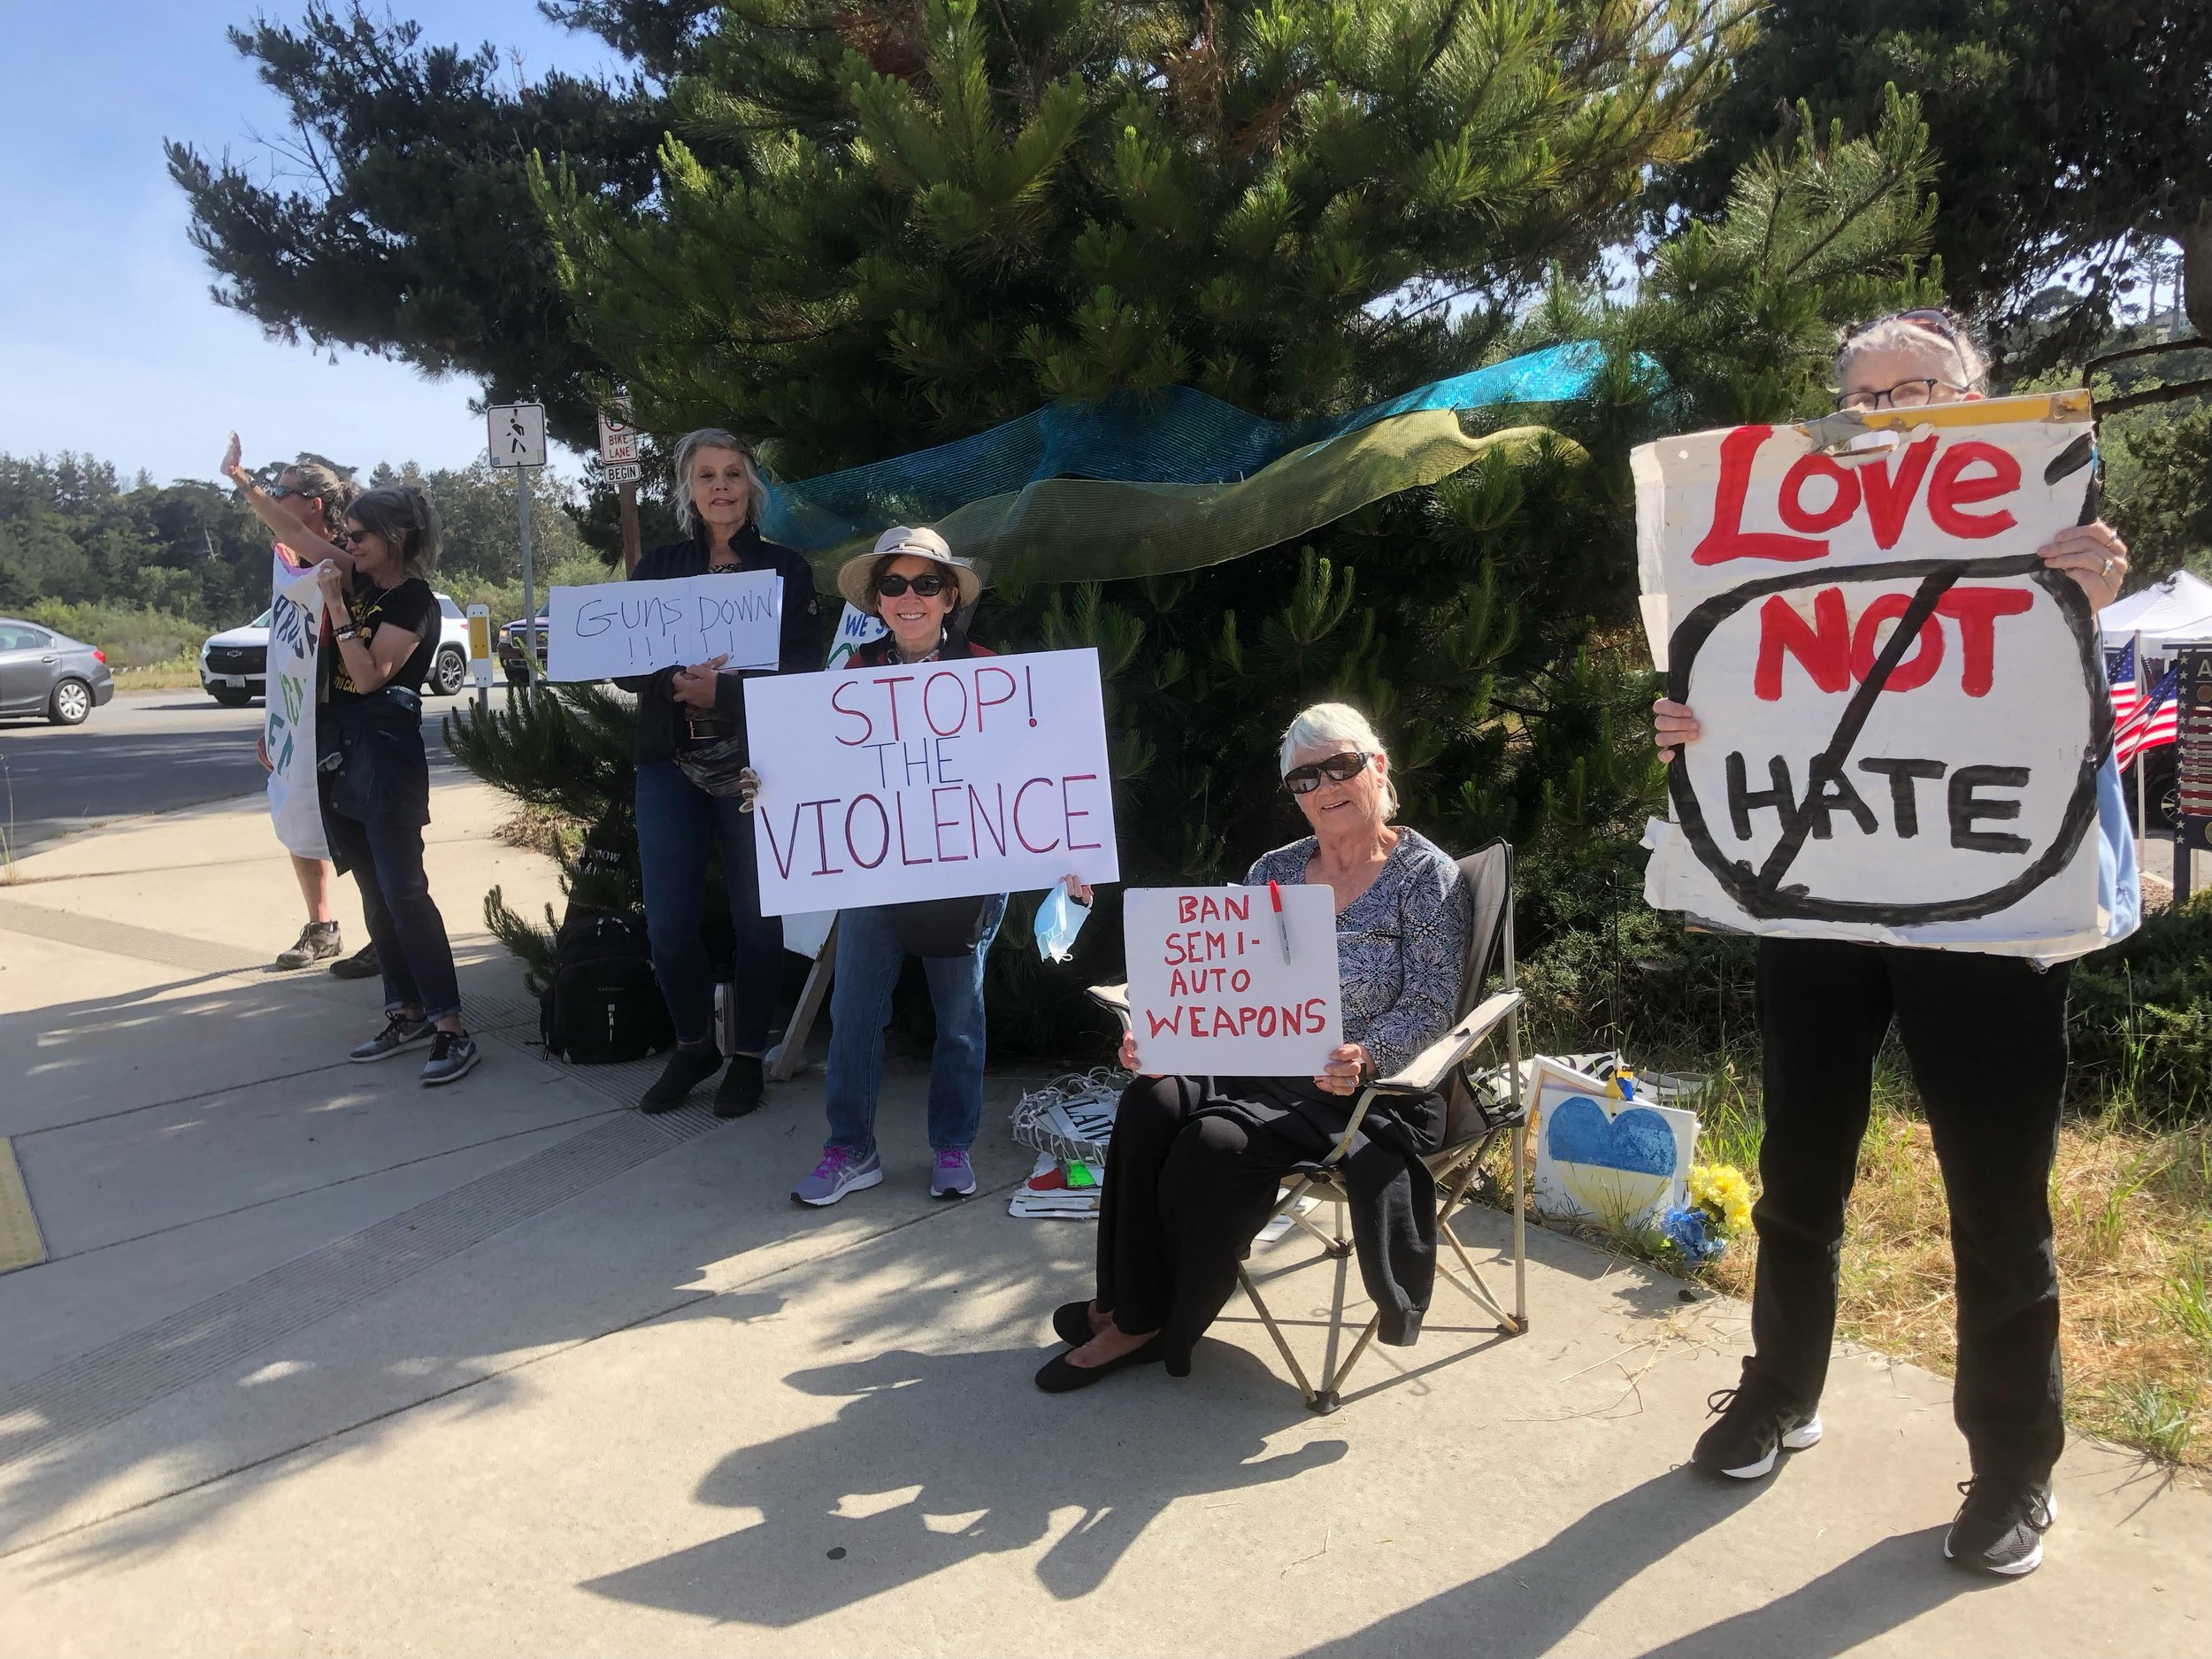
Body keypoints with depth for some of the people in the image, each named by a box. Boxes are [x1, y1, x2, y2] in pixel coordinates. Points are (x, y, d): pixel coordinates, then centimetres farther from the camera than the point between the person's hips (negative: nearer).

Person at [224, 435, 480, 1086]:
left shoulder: (415, 602, -12)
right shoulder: (361, 577, 9)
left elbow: (368, 676, -19)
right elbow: (294, 530, 17)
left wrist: (336, 606, -18)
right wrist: (241, 481, 10)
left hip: (386, 756, -8)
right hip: (338, 752, 8)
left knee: (403, 891, -13)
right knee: (373, 892, 9)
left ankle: (452, 1030, -12)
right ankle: (407, 1012, 17)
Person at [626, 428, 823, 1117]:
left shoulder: (785, 568, 5)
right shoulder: (657, 567, 11)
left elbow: (804, 669, -5)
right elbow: (625, 663, 3)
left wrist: (724, 690, -19)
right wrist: (675, 682, -18)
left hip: (755, 765, -2)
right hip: (671, 765, 2)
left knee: (757, 917, 3)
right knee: (668, 922, 0)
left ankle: (748, 1055, 20)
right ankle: (693, 1045, 23)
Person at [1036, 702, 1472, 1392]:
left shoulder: (1426, 875, -3)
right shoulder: (1274, 871, 13)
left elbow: (1430, 1004, -12)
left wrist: (1364, 1058, -31)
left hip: (1369, 1093, -6)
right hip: (1261, 1069, 6)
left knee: (1215, 1143, -27)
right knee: (1150, 1102, -23)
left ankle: (1150, 1326, -6)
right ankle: (1130, 1305, -14)